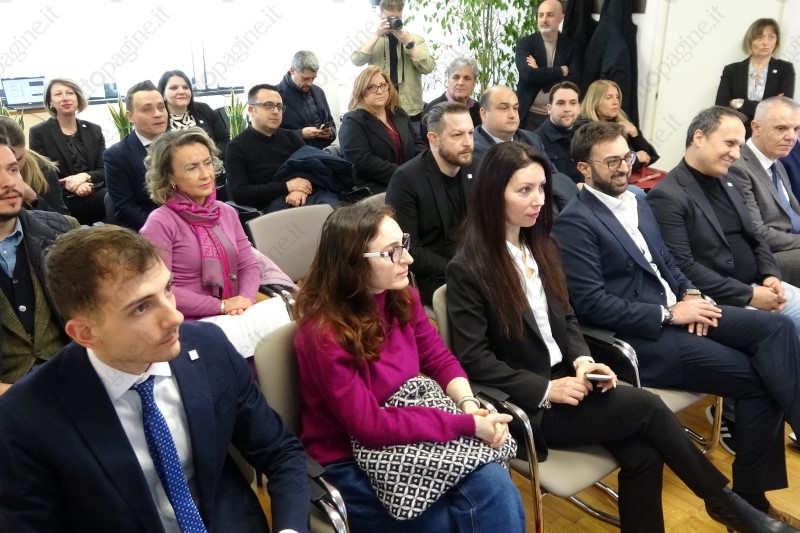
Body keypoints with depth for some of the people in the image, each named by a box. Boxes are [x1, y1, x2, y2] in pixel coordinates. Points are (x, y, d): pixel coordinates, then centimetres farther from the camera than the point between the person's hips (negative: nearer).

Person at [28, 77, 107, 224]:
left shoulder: (94, 130, 15)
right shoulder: (38, 132, 5)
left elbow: (105, 170, 7)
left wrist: (85, 176, -15)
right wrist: (71, 187, -18)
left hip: (96, 194, 4)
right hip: (63, 203, -4)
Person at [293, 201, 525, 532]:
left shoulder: (401, 297, -3)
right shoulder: (325, 333, -24)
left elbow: (440, 360, 5)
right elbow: (370, 427, -24)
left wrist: (469, 404, -17)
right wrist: (467, 424, -24)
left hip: (409, 436, 6)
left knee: (493, 483, -20)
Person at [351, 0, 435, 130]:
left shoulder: (416, 39, 8)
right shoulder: (373, 40, 9)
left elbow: (428, 67, -6)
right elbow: (356, 61, -8)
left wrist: (408, 42, -12)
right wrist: (377, 35, -11)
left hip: (411, 113, 0)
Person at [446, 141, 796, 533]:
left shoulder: (539, 244, 9)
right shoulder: (468, 268, -13)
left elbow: (565, 317, 14)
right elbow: (473, 360, -14)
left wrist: (582, 360, -6)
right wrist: (545, 390, -18)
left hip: (564, 380, 6)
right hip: (526, 405, -6)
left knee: (642, 455, -16)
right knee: (646, 407, -17)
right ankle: (722, 499, 7)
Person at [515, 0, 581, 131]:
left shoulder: (571, 45, 4)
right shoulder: (525, 43, -1)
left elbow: (573, 81, -7)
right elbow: (528, 75, -16)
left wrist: (539, 73, -13)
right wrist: (562, 70, -11)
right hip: (530, 115, -1)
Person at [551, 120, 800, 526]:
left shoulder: (637, 202, 15)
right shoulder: (574, 223, -13)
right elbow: (592, 304, -19)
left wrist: (691, 293, -1)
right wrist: (669, 313, -16)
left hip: (675, 311, 8)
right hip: (639, 336, -8)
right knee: (758, 378, -15)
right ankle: (748, 491, 2)